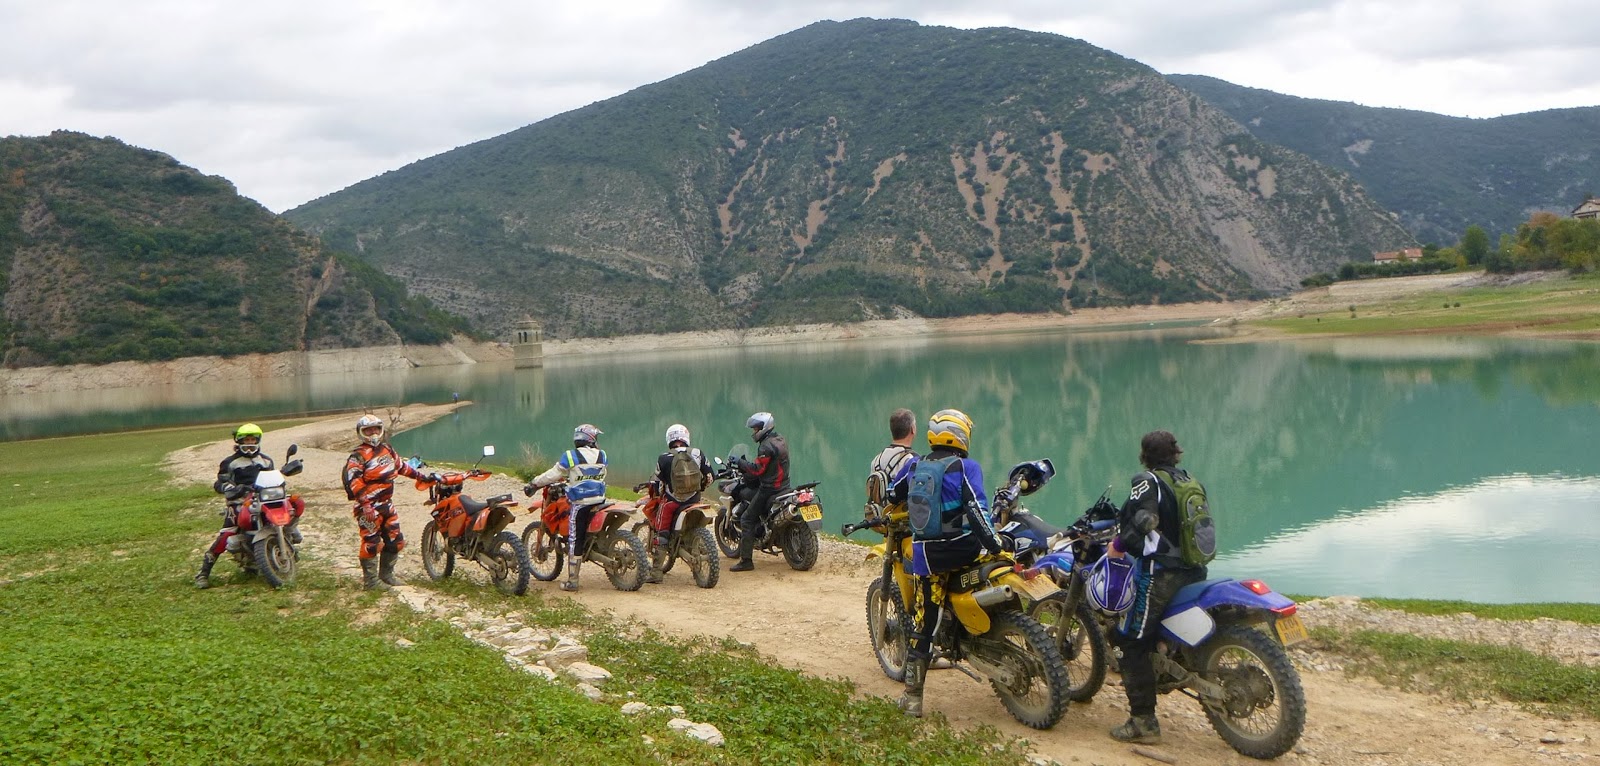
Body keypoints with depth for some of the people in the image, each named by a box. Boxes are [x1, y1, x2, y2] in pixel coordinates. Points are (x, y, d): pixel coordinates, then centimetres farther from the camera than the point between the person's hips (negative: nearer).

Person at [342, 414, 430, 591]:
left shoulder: (387, 449, 14)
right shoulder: (359, 455, -11)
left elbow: (402, 466, 28)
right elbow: (352, 480, -22)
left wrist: (423, 477, 29)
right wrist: (364, 503, -31)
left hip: (387, 503, 8)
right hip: (369, 507, -8)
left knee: (394, 540, 12)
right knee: (371, 542, -6)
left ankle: (386, 574, 25)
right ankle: (370, 580, 2)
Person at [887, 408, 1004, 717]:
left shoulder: (912, 465, 9)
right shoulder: (966, 467, -6)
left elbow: (890, 498, 22)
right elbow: (977, 509, -16)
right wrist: (995, 546, -15)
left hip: (925, 554, 4)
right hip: (962, 550, -4)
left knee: (922, 625, 7)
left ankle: (912, 697, 9)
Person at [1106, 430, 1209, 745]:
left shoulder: (1147, 481, -6)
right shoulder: (1189, 481, 16)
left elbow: (1142, 520, -22)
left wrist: (1120, 545, -7)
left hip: (1161, 571, -8)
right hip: (1194, 570, 8)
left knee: (1134, 641, -7)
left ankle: (1143, 722, -10)